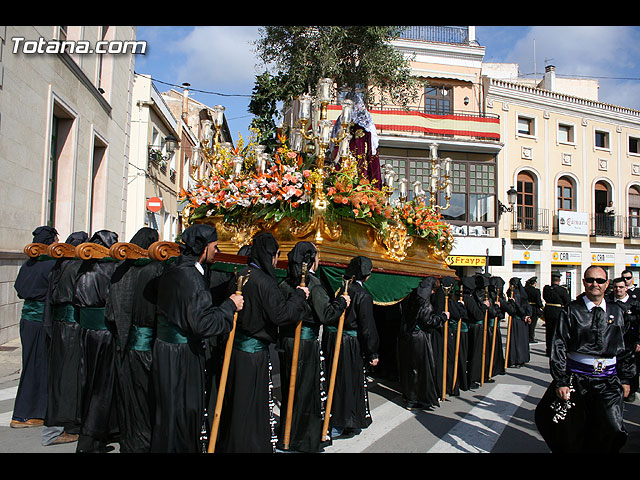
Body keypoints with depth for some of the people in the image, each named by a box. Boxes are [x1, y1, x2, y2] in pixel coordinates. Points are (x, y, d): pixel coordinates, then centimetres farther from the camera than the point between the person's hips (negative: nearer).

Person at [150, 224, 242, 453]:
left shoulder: (172, 270, 8)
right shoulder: (190, 276, -22)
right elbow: (202, 322, -27)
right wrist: (230, 305, -16)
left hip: (165, 346, 9)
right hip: (182, 355, -9)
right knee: (182, 411, 5)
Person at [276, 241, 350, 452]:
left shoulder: (285, 283, 5)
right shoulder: (314, 283, -14)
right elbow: (324, 315, -19)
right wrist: (341, 301, -4)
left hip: (286, 342, 7)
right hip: (307, 344, -7)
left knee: (289, 388, 17)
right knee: (308, 390, 5)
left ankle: (285, 438, 30)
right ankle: (308, 440, 15)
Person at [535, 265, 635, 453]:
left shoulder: (616, 312, 7)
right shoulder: (572, 310, -3)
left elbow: (623, 347, 15)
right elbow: (559, 346, -5)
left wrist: (625, 378, 15)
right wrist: (560, 381, -9)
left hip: (608, 380, 2)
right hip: (577, 378, -2)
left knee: (613, 430, -6)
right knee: (572, 433, 6)